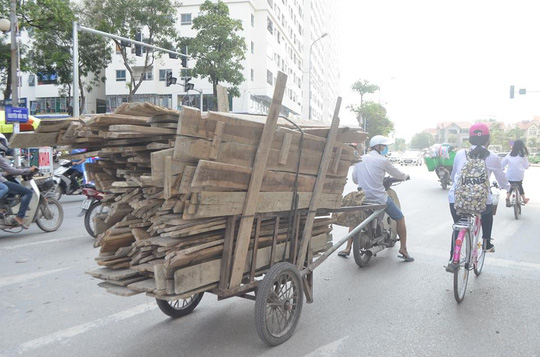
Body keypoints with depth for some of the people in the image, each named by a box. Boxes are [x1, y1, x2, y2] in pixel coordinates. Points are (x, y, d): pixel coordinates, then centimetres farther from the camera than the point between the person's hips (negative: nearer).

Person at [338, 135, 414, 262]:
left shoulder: (360, 159, 7)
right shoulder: (382, 160, -7)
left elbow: (354, 179, 13)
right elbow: (396, 173, 6)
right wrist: (406, 176, 28)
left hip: (362, 198, 5)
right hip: (379, 198, -5)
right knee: (400, 219, 14)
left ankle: (347, 248, 22)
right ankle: (403, 250, 14)